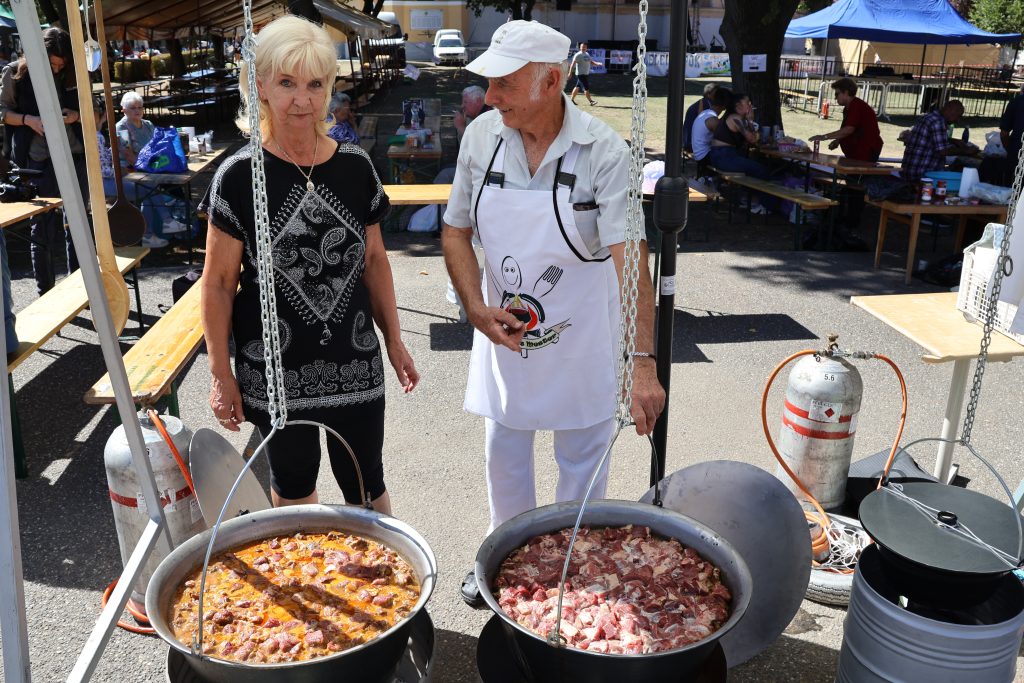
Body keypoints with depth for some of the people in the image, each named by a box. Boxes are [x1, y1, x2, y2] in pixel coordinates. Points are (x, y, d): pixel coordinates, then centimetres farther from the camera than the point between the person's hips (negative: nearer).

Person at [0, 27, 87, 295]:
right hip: (40, 161, -3)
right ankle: (46, 294, 11)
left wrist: (76, 116, -6)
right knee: (43, 227, 2)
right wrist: (28, 120, -15)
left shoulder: (71, 76, 6)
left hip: (76, 157, 3)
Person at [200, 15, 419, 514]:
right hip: (274, 369, -1)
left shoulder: (354, 167, -1)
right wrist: (220, 374, -6)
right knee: (293, 483, 18)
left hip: (354, 362, 2)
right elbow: (218, 283, -6)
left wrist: (394, 340, 8)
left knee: (365, 486, 10)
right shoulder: (240, 176, -10)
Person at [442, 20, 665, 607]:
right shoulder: (481, 136, -6)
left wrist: (644, 363, -34)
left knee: (583, 462, 13)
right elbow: (456, 232, 2)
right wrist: (477, 309, -12)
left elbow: (629, 256, -27)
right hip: (504, 333, 4)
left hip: (580, 341, -3)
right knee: (504, 454, 19)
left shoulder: (604, 151, -19)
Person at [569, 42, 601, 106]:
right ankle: (590, 101, -8)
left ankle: (572, 99, 20)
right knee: (586, 88, -10)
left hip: (587, 74, 8)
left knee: (578, 87, 12)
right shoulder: (578, 55, -9)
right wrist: (570, 73, -18)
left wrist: (597, 63, 0)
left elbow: (591, 62, 19)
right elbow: (573, 64, -12)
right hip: (581, 74, -8)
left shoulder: (587, 54, 17)